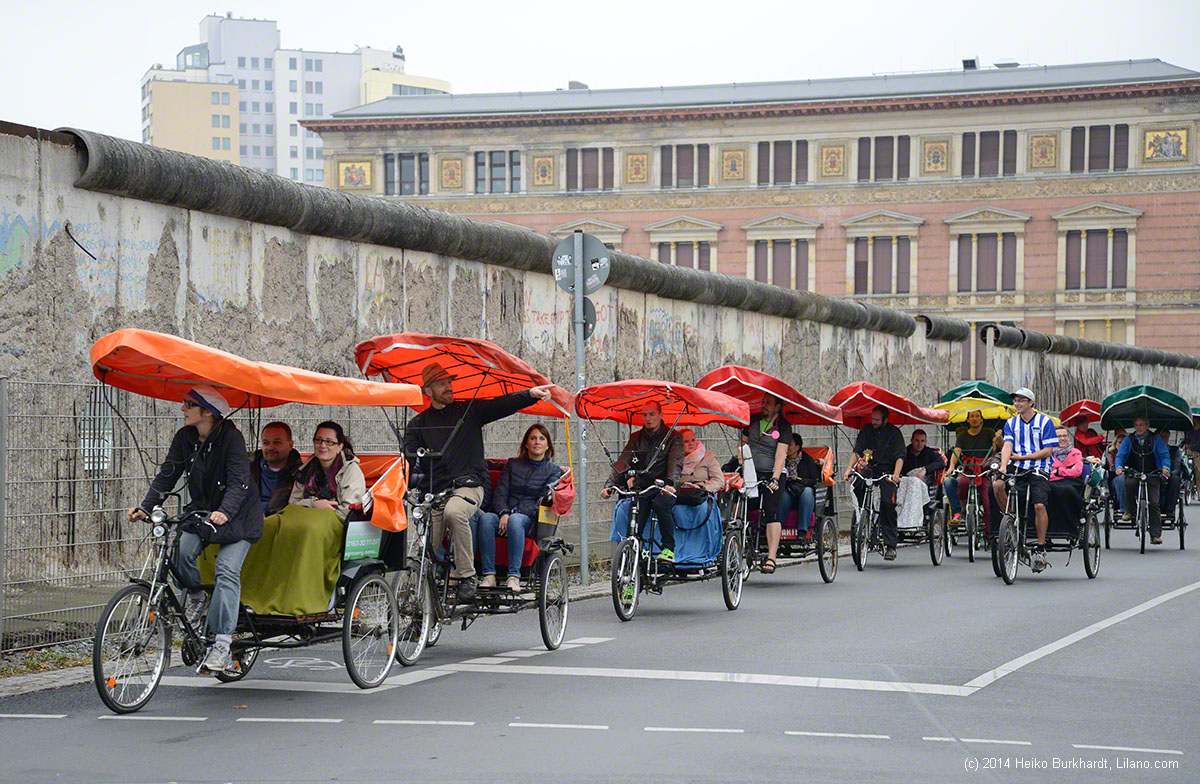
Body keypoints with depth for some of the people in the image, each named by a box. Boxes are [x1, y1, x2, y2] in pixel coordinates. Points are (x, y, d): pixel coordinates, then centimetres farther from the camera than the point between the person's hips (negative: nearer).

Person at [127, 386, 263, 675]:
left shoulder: (231, 437, -19)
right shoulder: (184, 438, -2)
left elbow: (239, 482, -26)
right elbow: (167, 474, -2)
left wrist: (225, 512, -43)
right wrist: (145, 507, -15)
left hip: (236, 514, -5)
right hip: (201, 510, 5)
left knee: (227, 570, -18)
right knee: (181, 552, -22)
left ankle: (221, 644, -19)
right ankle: (194, 595, 10)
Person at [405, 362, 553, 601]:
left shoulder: (469, 410, 12)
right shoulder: (418, 424, 16)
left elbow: (503, 404, 0)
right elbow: (408, 459, 7)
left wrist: (531, 394, -17)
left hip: (469, 485, -3)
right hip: (434, 491, 3)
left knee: (454, 512, -36)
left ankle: (467, 577, -30)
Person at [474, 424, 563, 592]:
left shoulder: (553, 470, 13)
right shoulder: (512, 465, 20)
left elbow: (543, 501, 0)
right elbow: (499, 493, 10)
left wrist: (514, 514, -14)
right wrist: (504, 513, -13)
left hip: (530, 520, -2)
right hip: (504, 516, 2)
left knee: (515, 520, -38)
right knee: (485, 518, -32)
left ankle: (514, 576, -43)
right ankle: (489, 575, -37)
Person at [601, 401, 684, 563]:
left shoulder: (673, 437, 0)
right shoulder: (636, 438, 11)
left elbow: (676, 464, -16)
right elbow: (622, 462, -1)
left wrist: (671, 483, -38)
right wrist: (610, 485, -18)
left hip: (663, 489, -4)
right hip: (642, 488, 4)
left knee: (660, 504, -35)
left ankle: (669, 549, -24)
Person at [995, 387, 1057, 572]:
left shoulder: (1045, 422, 0)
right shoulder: (1011, 423, 11)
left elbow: (1047, 451, -5)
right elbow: (1007, 447, -3)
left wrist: (1021, 457, -8)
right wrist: (1003, 466, -22)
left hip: (1038, 469, -3)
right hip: (1016, 468, 3)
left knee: (1039, 505, -20)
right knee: (997, 485, -26)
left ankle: (1041, 549, -9)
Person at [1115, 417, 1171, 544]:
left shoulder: (1156, 440, 7)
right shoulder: (1128, 440, 10)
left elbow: (1165, 455, 1)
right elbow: (1120, 455, 4)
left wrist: (1165, 467, -20)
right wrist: (1119, 467, -17)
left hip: (1152, 475, -1)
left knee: (1153, 503, -11)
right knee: (1129, 483, -35)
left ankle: (1156, 534, -6)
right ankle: (1129, 511, -13)